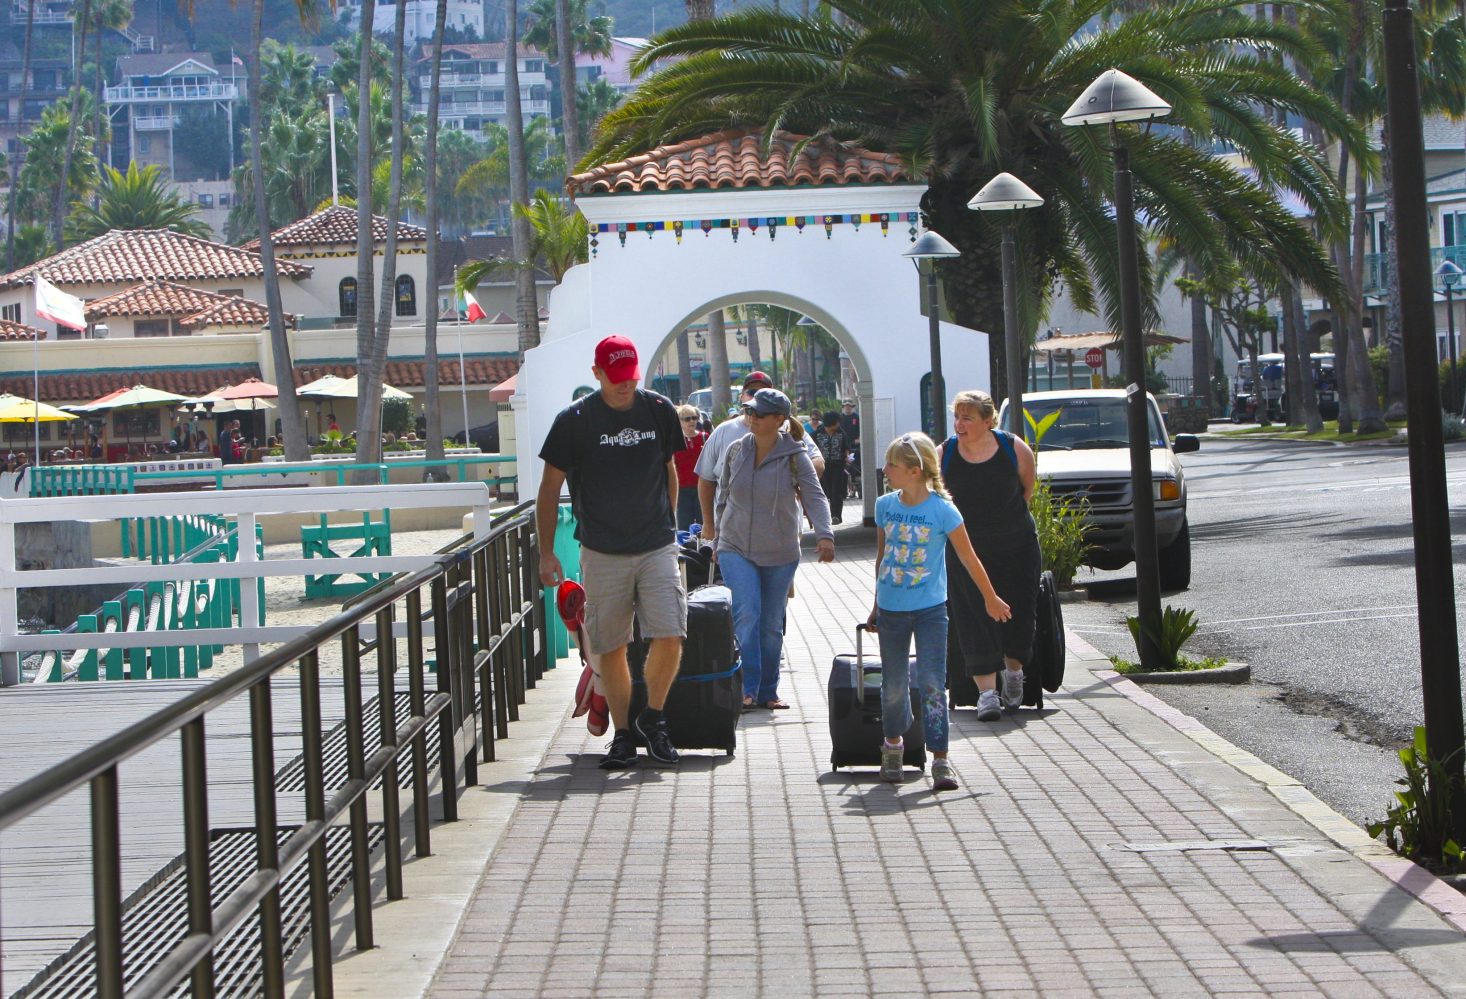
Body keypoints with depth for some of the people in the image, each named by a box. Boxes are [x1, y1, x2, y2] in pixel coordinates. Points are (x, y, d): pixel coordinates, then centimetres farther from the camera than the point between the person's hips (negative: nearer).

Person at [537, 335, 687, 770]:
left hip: (657, 549, 1)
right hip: (602, 553, -1)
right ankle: (622, 734, 15)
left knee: (670, 638, -12)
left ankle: (653, 717, 10)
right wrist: (546, 552, -3)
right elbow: (550, 488, 0)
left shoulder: (659, 411, 3)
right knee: (611, 649, 2)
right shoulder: (575, 419, -6)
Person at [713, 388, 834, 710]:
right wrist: (718, 540, 15)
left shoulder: (794, 457, -7)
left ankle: (768, 691, 20)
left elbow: (814, 497, -15)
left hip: (780, 554, 0)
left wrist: (824, 534, -32)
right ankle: (747, 689, -16)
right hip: (736, 550, 1)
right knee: (746, 615, -17)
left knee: (772, 625, 7)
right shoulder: (736, 451, 2)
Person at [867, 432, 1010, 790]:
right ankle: (892, 746, 34)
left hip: (930, 609, -3)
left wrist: (991, 599, 6)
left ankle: (940, 761, -7)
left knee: (932, 684, -9)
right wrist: (877, 605, 19)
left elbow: (968, 558, -2)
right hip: (891, 609, 4)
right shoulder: (885, 506, 0)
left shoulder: (942, 510, -12)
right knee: (893, 685, 11)